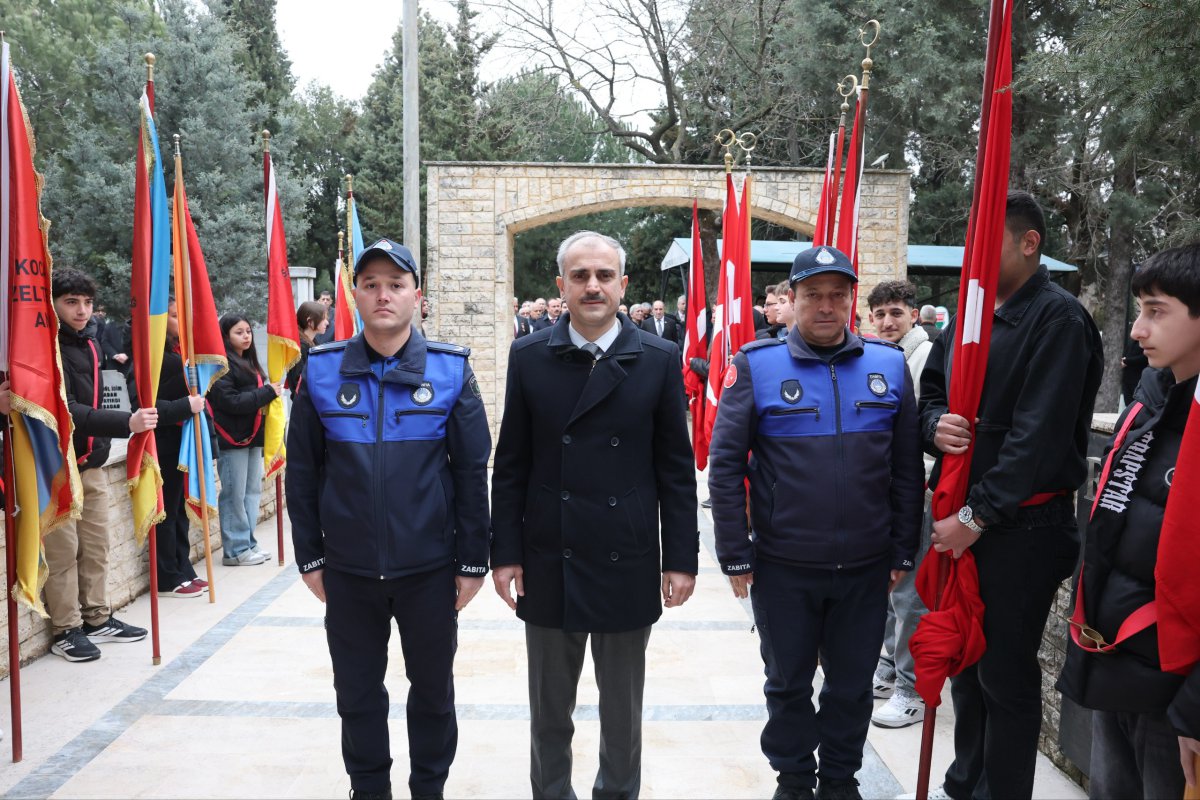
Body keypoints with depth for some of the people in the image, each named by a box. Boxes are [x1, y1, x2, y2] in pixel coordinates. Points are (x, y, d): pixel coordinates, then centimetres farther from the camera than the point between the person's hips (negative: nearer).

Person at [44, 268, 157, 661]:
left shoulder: (90, 344, 9)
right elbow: (65, 412, -26)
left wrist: (103, 442, 14)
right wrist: (126, 423, -34)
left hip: (91, 464, 7)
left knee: (96, 547, 12)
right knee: (63, 552, 0)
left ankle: (98, 619, 23)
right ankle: (66, 630, 10)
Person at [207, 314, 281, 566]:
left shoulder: (249, 363, 17)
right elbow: (230, 402, -17)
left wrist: (270, 393, 3)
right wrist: (267, 392, -16)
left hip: (253, 435, 8)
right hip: (232, 438, -8)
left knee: (253, 491, 10)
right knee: (234, 495, -3)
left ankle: (248, 543, 19)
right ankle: (235, 550, 4)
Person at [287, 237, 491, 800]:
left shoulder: (451, 369, -6)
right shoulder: (322, 371, -2)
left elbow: (472, 472, -4)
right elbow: (302, 471, 3)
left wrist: (472, 561, -4)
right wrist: (309, 557, 2)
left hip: (430, 565, -1)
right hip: (347, 568, 1)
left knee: (433, 687, 15)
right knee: (357, 690, 15)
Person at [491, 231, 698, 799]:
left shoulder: (659, 359, -3)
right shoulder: (528, 357, 0)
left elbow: (676, 468, -1)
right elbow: (511, 465, 2)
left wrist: (682, 558, -2)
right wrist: (505, 552, -1)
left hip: (627, 565, 0)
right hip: (548, 563, 1)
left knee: (623, 707, 16)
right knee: (549, 708, 16)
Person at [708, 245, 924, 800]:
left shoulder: (889, 364, 1)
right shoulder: (756, 365, -7)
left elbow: (907, 468, 6)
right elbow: (724, 464, -6)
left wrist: (902, 551, 6)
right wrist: (735, 556, -7)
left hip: (866, 567, 2)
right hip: (782, 567, -2)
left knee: (852, 685, 17)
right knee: (788, 683, 16)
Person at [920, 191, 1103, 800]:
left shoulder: (1056, 317, -12)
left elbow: (1038, 435, -19)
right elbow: (930, 391, 18)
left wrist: (976, 516, -18)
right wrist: (935, 424, -6)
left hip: (1021, 525, -7)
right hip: (962, 516, 8)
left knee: (1005, 676, 4)